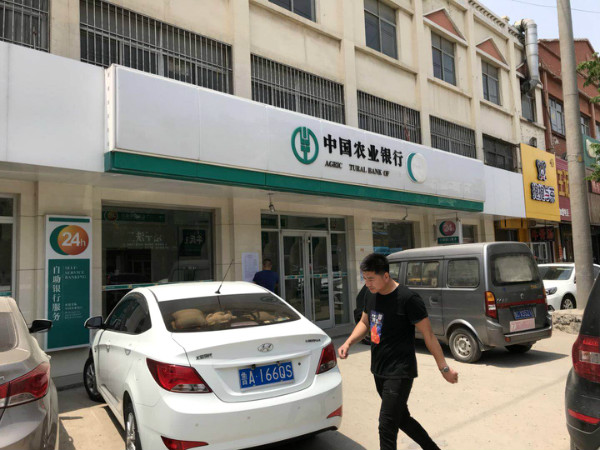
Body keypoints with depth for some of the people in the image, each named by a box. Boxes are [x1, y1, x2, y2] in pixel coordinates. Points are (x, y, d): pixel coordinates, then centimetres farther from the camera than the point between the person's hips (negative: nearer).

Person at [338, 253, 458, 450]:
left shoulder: (408, 299, -19)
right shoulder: (372, 295, 2)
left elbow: (429, 335, -13)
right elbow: (364, 323, 17)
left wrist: (444, 368, -9)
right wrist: (348, 343, 1)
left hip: (399, 373, -8)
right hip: (379, 370, 8)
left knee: (387, 427, -5)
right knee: (402, 419, 22)